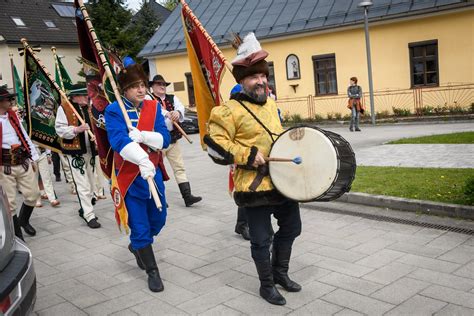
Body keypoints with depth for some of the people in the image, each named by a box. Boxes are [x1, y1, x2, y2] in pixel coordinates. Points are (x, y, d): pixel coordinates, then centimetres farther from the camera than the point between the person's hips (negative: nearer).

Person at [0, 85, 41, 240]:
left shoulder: (13, 116, 12)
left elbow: (24, 137, 16)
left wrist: (33, 157, 14)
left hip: (24, 163, 6)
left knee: (33, 194, 8)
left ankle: (23, 220, 35)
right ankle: (17, 236, 14)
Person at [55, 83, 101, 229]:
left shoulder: (88, 108, 13)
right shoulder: (64, 109, -7)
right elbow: (60, 129, -13)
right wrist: (76, 130, -26)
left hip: (90, 151, 7)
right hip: (75, 152, -7)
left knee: (91, 183, 14)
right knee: (83, 185, -8)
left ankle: (84, 209, 31)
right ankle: (89, 216, -4)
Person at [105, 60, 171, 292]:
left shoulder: (154, 107, 3)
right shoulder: (113, 111, -10)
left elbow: (165, 139, -6)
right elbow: (119, 141, -27)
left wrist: (143, 136, -26)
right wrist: (142, 160, -43)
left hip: (154, 171, 5)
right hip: (130, 175, -5)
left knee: (159, 219, 18)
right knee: (140, 226, 1)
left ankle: (136, 245, 47)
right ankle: (152, 271, 18)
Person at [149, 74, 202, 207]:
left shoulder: (172, 98, 13)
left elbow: (180, 107, -6)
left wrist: (177, 112, -28)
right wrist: (168, 113, -32)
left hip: (173, 139, 5)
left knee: (180, 168, 4)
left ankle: (187, 196, 5)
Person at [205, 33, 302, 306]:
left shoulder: (271, 103, 11)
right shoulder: (231, 110, -13)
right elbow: (215, 144, -17)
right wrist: (248, 155, -21)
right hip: (255, 186, -8)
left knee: (292, 227, 19)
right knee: (262, 239, 3)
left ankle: (280, 272, 40)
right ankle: (267, 285, 24)